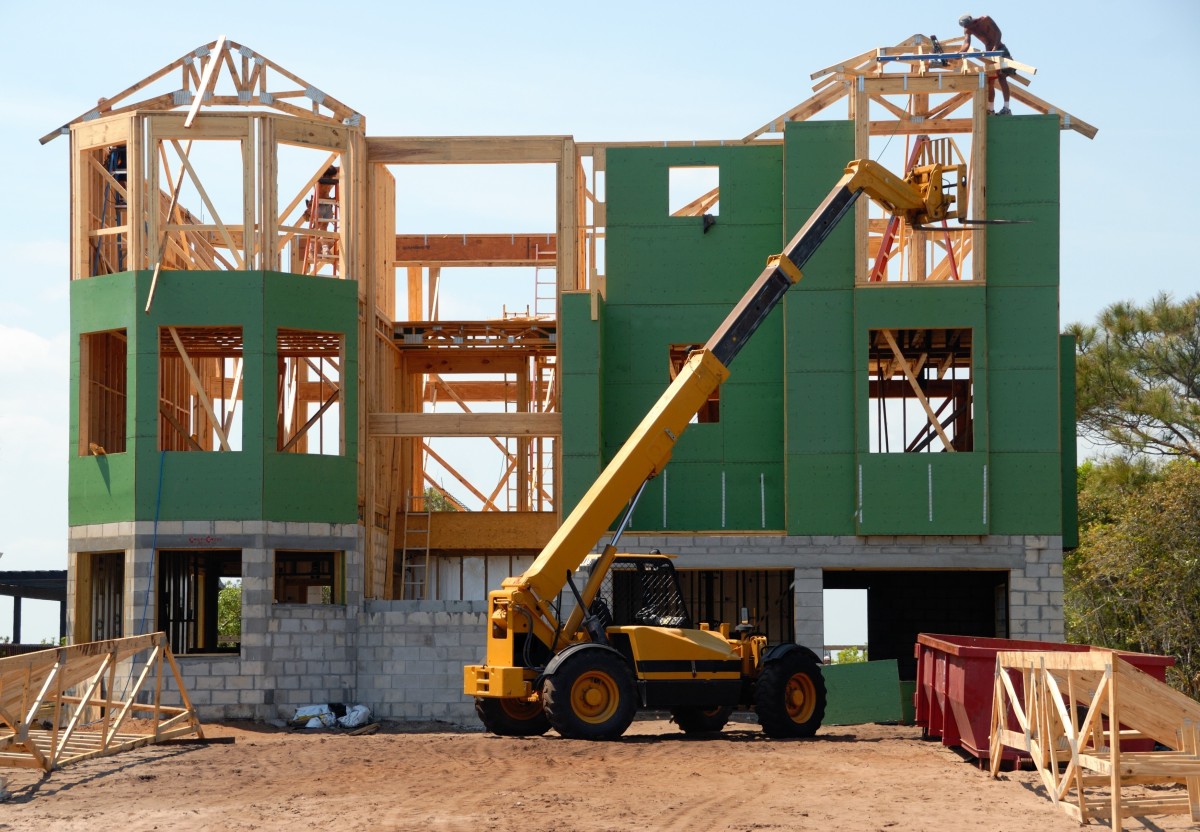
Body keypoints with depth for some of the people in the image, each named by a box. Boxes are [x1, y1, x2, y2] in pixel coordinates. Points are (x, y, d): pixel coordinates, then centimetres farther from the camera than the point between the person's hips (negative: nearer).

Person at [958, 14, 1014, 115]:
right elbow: (966, 43, -15)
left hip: (999, 49, -6)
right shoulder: (967, 30, -2)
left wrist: (995, 48, -37)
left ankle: (1006, 108, -23)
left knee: (1001, 77, -17)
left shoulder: (985, 20, -15)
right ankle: (990, 109, 15)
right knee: (989, 81, 8)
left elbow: (998, 32, -23)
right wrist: (960, 53, -37)